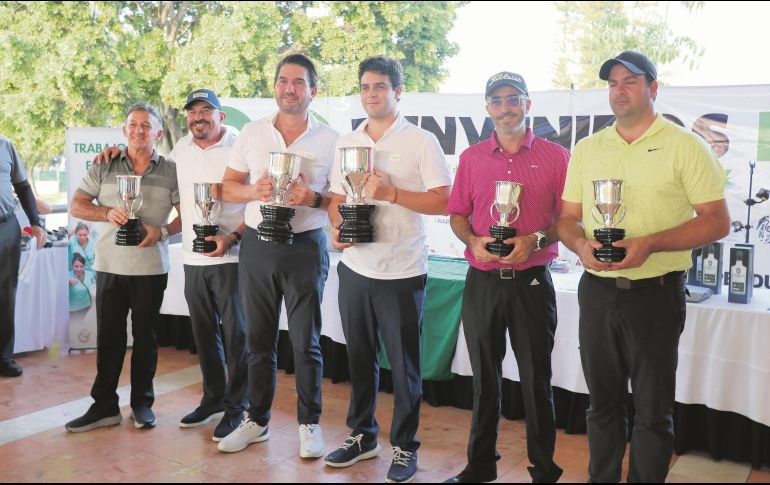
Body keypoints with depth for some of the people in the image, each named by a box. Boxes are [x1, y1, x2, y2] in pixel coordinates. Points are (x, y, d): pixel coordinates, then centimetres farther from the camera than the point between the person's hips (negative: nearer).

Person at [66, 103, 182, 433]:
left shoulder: (170, 172, 3)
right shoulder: (104, 168, 6)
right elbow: (76, 206, 4)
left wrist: (162, 232, -15)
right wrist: (108, 213, -13)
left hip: (151, 269, -1)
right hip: (109, 266, 1)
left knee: (145, 337, 7)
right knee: (108, 337, 6)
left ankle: (142, 403, 20)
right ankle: (104, 406, 16)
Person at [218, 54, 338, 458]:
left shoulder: (329, 140, -2)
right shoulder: (251, 133, 6)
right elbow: (228, 187, 8)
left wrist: (315, 198, -20)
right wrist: (254, 190, -13)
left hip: (305, 246, -3)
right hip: (257, 244, 3)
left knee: (306, 342, 4)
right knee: (259, 338, 12)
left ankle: (309, 423, 19)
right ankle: (257, 421, 26)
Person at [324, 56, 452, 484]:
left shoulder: (421, 141, -5)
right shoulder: (347, 143, 10)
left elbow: (444, 201, -10)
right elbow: (336, 198, 15)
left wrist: (391, 193, -20)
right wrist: (337, 227, -5)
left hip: (402, 273, -5)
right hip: (355, 268, 5)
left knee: (404, 364, 5)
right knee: (360, 358, 16)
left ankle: (405, 447, 21)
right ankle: (363, 435, 33)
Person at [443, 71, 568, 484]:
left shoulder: (555, 156, 0)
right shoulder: (471, 158, 8)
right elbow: (457, 214, 11)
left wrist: (536, 240, -17)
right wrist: (474, 241, -8)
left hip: (531, 280, -2)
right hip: (481, 280, 3)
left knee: (536, 379, 4)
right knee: (484, 376, 13)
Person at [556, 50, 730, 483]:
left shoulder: (685, 147, -4)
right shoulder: (587, 150, 10)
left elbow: (717, 221, -8)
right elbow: (567, 217, 13)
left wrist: (649, 244, -21)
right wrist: (582, 244, -10)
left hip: (656, 293, -4)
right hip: (597, 291, 4)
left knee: (653, 410, 6)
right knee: (604, 403, 15)